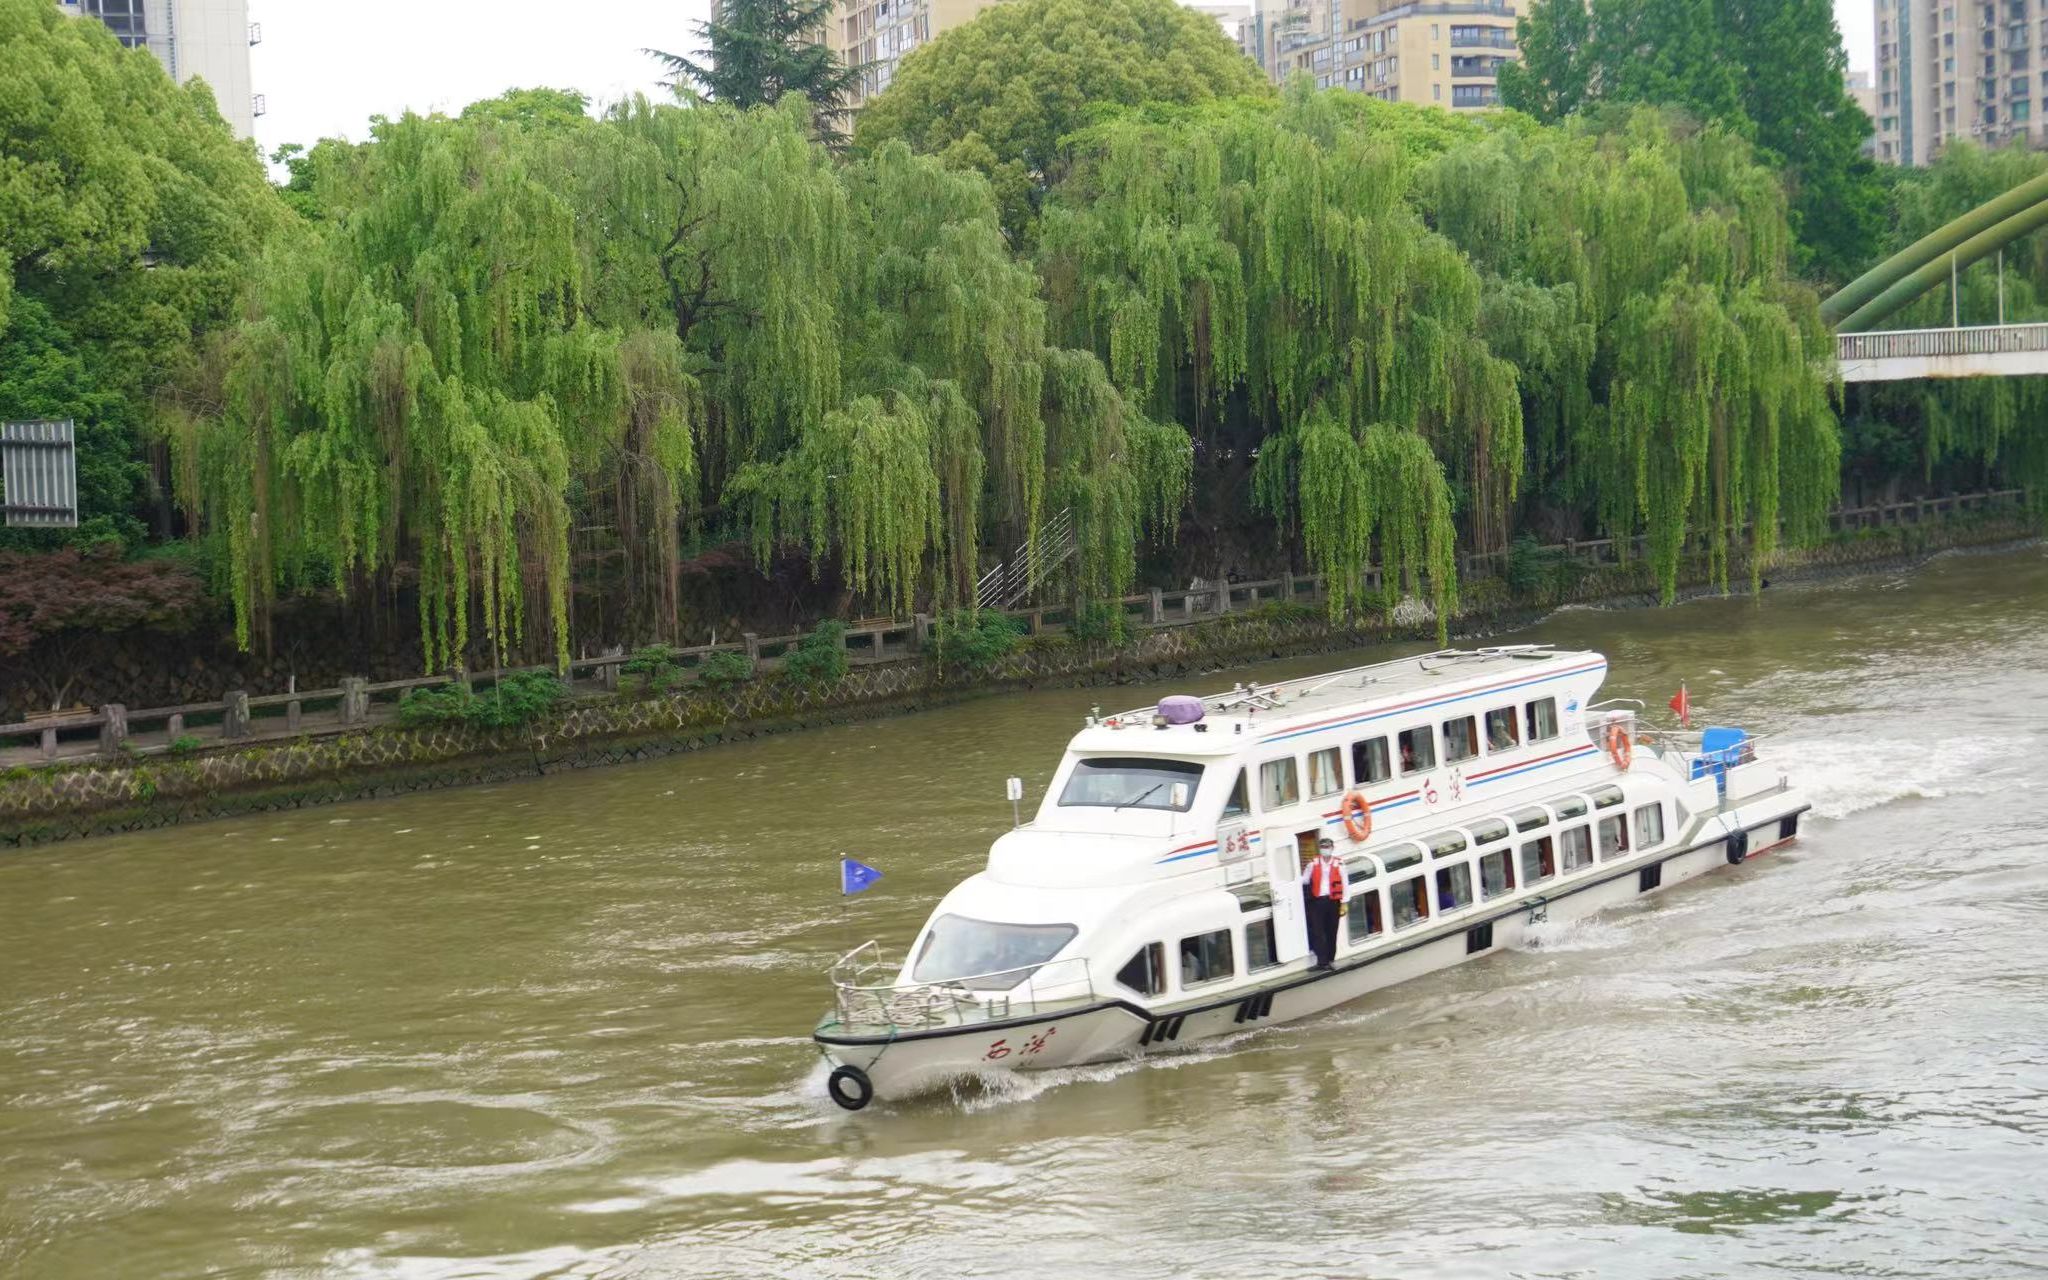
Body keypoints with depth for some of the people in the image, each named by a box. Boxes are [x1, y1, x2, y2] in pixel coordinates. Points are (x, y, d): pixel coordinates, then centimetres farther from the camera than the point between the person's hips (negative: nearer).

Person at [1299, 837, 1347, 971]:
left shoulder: (1338, 864, -1)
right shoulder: (1313, 863, 5)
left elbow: (1345, 884, 0)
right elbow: (1304, 880, 15)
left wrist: (1344, 902, -2)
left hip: (1333, 900, 0)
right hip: (1317, 900, 0)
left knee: (1332, 932, 6)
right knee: (1318, 932, -5)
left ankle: (1329, 960, 16)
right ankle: (1322, 961, -4)